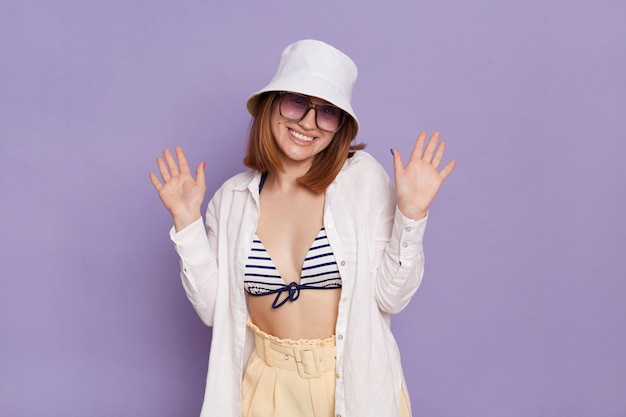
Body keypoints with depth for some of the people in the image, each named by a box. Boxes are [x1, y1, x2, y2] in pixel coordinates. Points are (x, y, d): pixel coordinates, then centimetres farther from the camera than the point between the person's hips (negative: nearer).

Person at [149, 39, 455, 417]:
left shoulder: (364, 177, -12)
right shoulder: (233, 197, -4)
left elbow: (390, 297, -12)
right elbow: (213, 308, -5)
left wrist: (411, 215, -23)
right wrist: (187, 222, -10)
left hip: (356, 380, -1)